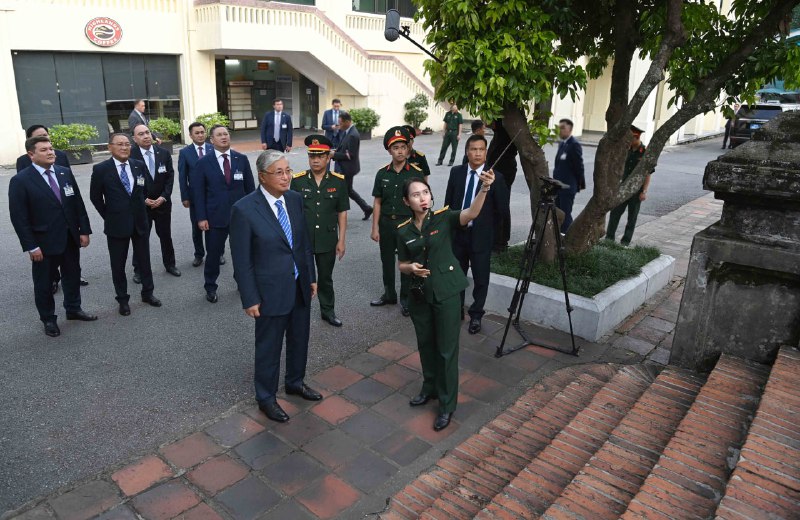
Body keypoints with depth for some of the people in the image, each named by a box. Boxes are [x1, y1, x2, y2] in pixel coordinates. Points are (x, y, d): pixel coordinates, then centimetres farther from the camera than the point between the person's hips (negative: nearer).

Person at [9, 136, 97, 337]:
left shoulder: (65, 173, 2)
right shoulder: (20, 181, -12)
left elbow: (78, 203, 6)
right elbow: (19, 217, -12)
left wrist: (84, 230, 2)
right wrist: (31, 246, -14)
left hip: (71, 238, 5)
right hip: (44, 243, -4)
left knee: (73, 276, 18)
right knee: (44, 283, 11)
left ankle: (73, 309, 37)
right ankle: (48, 319, 28)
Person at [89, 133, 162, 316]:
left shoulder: (140, 166, 0)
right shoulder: (101, 169, -8)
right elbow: (95, 197, 1)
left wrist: (140, 210, 9)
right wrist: (109, 216, 2)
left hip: (140, 222, 3)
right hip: (116, 225, -2)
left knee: (144, 260, 14)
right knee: (118, 264, 8)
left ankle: (147, 293, 30)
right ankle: (122, 299, 22)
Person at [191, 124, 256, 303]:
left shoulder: (242, 159, 2)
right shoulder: (204, 162, -2)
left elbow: (250, 187, 5)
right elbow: (199, 192, -2)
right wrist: (201, 217, -7)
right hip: (215, 216, -1)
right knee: (213, 254, 7)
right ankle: (210, 288, 24)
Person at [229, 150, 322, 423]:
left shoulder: (295, 199, -1)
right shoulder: (244, 209, -18)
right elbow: (241, 260, -14)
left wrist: (311, 277, 10)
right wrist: (250, 299, -12)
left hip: (300, 286, 6)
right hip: (271, 291, -5)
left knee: (299, 340, 21)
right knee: (269, 347, 12)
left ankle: (295, 382, 46)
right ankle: (266, 397, 33)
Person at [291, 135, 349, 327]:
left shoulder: (339, 181, -2)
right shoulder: (297, 180, -4)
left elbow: (342, 212, 1)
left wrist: (341, 240, -1)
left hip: (327, 239, 1)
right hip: (301, 239, 0)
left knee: (326, 278, 15)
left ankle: (328, 311, 32)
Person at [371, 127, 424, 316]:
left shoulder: (416, 173, -7)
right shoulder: (382, 174, 2)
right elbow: (378, 202, 5)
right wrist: (375, 228, 1)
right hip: (386, 223, 3)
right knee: (387, 261, 16)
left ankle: (406, 299, 23)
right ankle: (389, 294, 35)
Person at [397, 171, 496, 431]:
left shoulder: (444, 218, -10)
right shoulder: (403, 230, 0)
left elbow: (472, 213, -28)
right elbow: (401, 264, 9)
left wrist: (484, 188, -46)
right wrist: (411, 268, -14)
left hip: (446, 292, -4)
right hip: (419, 294, 4)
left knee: (447, 348, 3)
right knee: (425, 344, 18)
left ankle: (447, 405, 16)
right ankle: (430, 387, 41)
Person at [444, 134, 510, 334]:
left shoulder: (496, 177, -10)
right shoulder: (456, 172, 1)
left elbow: (503, 211, -6)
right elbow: (448, 202, 7)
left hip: (481, 236, -3)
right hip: (457, 233, 3)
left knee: (481, 279, 8)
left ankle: (476, 315, 26)